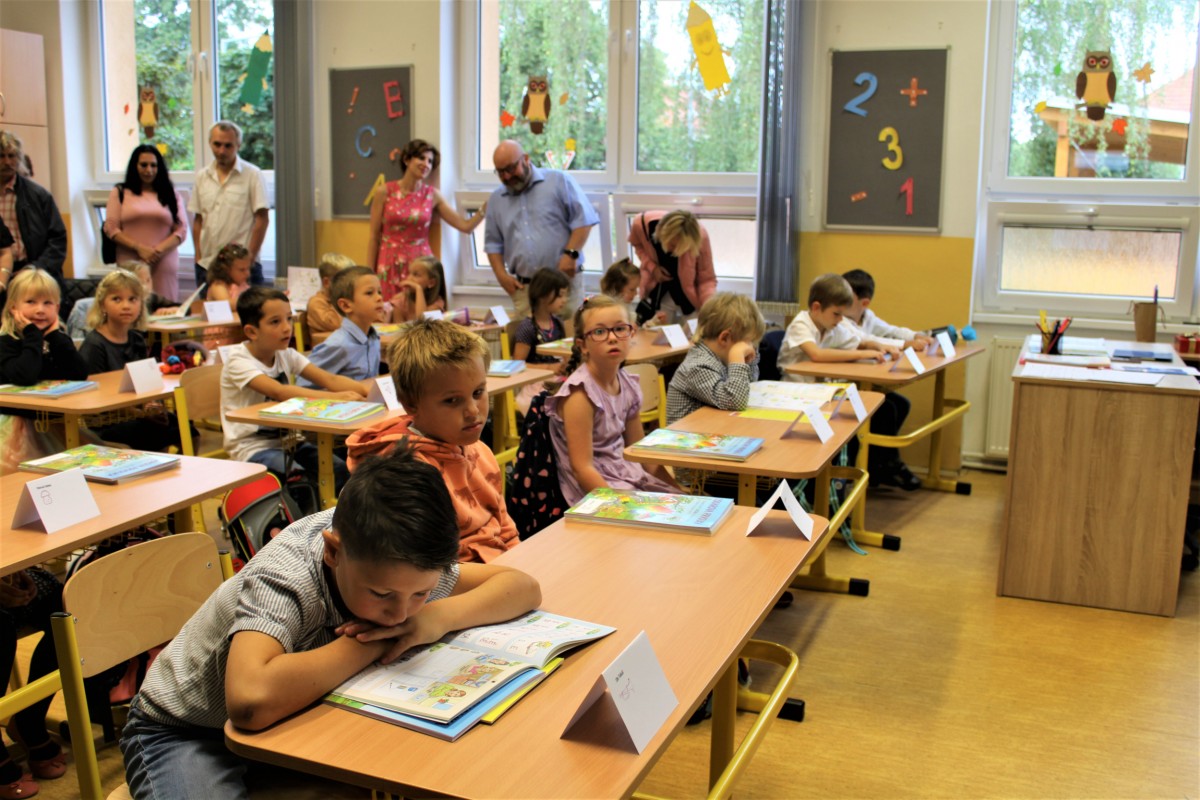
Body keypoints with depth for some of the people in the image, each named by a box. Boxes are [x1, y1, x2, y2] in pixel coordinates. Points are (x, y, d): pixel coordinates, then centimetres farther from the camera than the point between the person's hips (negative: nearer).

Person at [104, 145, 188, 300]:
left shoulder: (172, 195, 15)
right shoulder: (119, 193, 12)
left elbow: (182, 230, 6)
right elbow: (111, 228, 4)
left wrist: (159, 250, -10)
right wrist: (139, 247, -10)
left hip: (164, 264, 1)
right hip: (130, 265, -1)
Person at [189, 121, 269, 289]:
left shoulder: (252, 174, -3)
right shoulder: (202, 176, 11)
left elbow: (262, 219, -6)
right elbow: (198, 220, 14)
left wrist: (250, 258, -10)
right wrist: (198, 256, 5)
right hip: (206, 265, 4)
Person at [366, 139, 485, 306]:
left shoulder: (432, 195, 5)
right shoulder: (385, 193, 1)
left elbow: (466, 226, 1)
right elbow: (374, 237, 3)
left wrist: (488, 204, -8)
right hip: (390, 266, -1)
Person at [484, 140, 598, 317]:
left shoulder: (559, 181, 2)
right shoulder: (496, 200, 15)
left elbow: (583, 218, -2)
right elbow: (493, 243, 19)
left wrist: (571, 254, -13)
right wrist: (501, 275, 4)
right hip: (522, 288, 3)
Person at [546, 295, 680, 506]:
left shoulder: (628, 385, 3)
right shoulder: (580, 393, -18)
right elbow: (582, 468, -20)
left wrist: (678, 489, 7)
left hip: (626, 477, 8)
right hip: (594, 489, -7)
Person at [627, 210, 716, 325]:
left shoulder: (700, 236, -32)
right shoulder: (643, 224, -27)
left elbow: (707, 279, -21)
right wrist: (652, 267, -16)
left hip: (692, 294, -1)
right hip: (657, 292, 1)